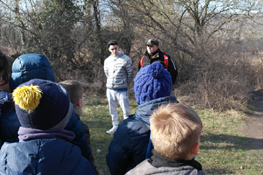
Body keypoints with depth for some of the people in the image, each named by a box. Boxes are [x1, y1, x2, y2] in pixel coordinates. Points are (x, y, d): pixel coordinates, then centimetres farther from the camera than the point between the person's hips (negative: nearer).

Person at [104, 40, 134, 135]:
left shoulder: (126, 59, -9)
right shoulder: (107, 60, 6)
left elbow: (130, 73, -1)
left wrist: (126, 83, 6)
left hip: (122, 89, -5)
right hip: (110, 89, 5)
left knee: (125, 110, -3)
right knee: (112, 110, 14)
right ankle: (115, 126, 28)